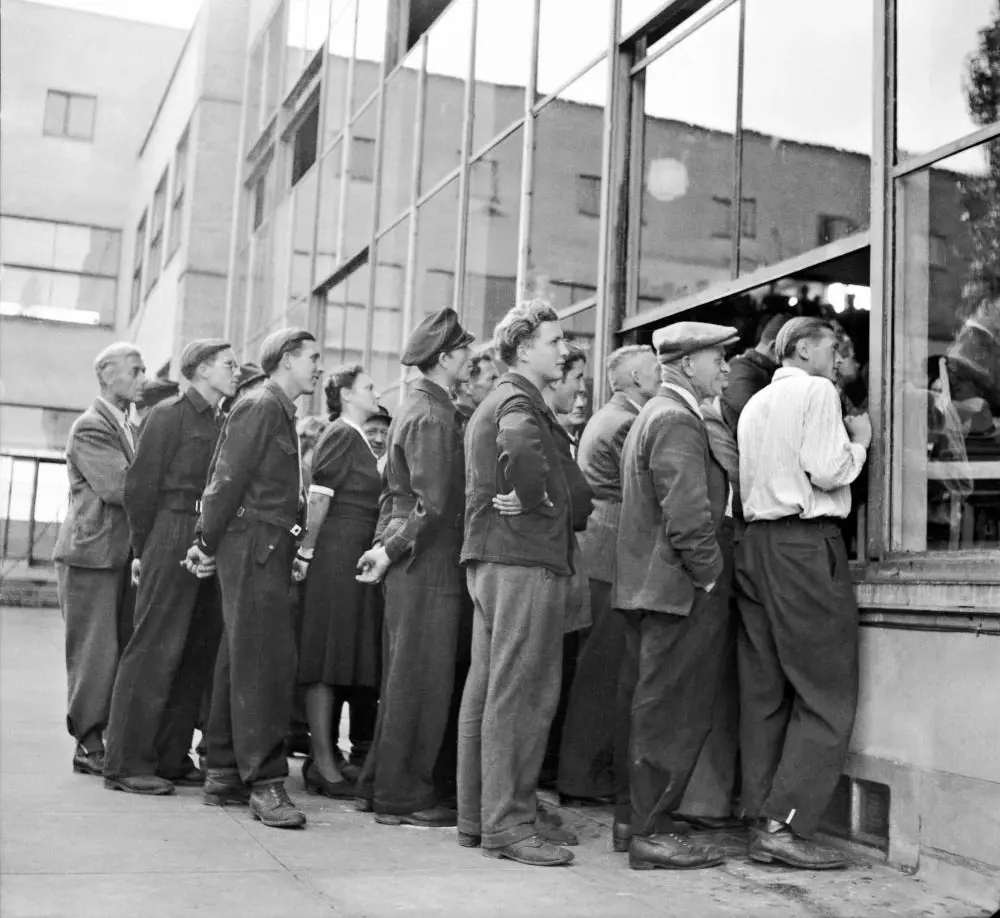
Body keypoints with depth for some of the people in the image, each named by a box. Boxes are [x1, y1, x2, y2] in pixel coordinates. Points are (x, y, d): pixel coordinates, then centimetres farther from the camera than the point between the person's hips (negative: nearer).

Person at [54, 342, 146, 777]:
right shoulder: (90, 428, -9)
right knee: (95, 652, -3)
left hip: (122, 556, 8)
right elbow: (118, 487, -20)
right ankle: (89, 747, 6)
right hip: (92, 555, -8)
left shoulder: (130, 427, 19)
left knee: (120, 652, 8)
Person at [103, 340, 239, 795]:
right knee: (154, 650, -5)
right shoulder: (169, 415, -4)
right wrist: (143, 549, -3)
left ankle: (170, 757, 17)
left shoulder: (221, 421, 15)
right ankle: (126, 762, 2)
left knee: (198, 652, 8)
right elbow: (140, 485, -6)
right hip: (172, 541, -7)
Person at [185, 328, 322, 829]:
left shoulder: (279, 410, 18)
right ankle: (264, 782, -7)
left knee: (241, 660, 11)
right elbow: (228, 477, -14)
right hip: (251, 543, -9)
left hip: (268, 548, 9)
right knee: (267, 660, -10)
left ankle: (224, 776, 19)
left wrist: (209, 539, 12)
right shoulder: (260, 406, -9)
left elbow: (223, 477, 17)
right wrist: (209, 541, -10)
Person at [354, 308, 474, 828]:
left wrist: (386, 544, 12)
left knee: (403, 678, 16)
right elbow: (434, 505, -21)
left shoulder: (415, 408, 16)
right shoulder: (433, 416, -15)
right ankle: (402, 797, 6)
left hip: (408, 562, 10)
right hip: (429, 564, -10)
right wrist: (391, 549, -14)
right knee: (420, 681, -2)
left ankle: (380, 784, 25)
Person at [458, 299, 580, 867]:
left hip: (494, 559, 10)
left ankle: (479, 815, 20)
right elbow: (521, 447, -35)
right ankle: (507, 823, -1)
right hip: (526, 561, -10)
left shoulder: (497, 400, 21)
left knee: (489, 689, 12)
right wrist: (534, 499, -20)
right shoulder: (519, 401, -11)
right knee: (521, 694, -6)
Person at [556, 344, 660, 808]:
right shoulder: (627, 424, -13)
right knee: (602, 669, -5)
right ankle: (582, 779, 0)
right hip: (612, 557, -10)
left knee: (596, 666, 14)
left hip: (591, 551, 10)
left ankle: (584, 769, 21)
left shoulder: (604, 419, 20)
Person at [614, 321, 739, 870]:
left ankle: (637, 816, 26)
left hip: (647, 585, 11)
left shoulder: (653, 414, 19)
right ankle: (653, 832, 4)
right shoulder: (677, 420, -15)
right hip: (680, 590, -11)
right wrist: (710, 575, -15)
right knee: (673, 713, -3)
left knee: (648, 708, 16)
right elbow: (687, 514, -24)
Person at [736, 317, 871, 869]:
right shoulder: (816, 391, -3)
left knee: (764, 694, 8)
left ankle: (761, 822, 10)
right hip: (806, 544, -8)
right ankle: (784, 823, -9)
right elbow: (829, 471, -13)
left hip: (755, 544, 8)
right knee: (826, 697, -4)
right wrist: (859, 440, 6)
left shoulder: (754, 403, 21)